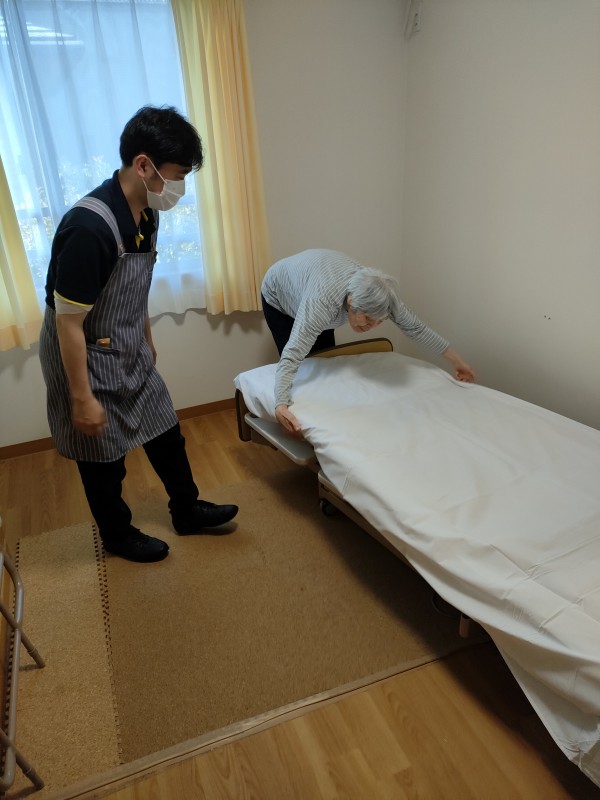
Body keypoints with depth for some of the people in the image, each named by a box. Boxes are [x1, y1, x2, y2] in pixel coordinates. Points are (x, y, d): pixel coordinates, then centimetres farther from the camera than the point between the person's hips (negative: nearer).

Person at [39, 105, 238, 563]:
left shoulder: (146, 213, -3)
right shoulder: (89, 227, -31)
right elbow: (68, 323, -25)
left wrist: (148, 341, 21)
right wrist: (82, 398, -20)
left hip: (129, 351, 8)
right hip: (85, 357, -8)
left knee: (165, 429, 18)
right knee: (103, 456, 12)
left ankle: (187, 510, 40)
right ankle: (118, 535, 36)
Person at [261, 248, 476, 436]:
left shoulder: (376, 293, -29)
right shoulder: (323, 301, -47)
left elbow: (414, 327, -19)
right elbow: (293, 352, -54)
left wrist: (457, 361, -14)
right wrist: (281, 405, -67)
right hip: (279, 297, -5)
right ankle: (303, 433, 14)